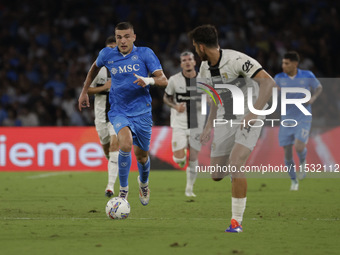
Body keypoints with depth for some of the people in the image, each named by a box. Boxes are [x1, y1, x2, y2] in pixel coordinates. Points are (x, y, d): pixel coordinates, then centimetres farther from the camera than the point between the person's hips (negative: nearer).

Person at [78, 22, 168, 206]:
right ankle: (123, 190, -12)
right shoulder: (107, 55, -1)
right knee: (125, 143, -29)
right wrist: (84, 92, 23)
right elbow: (95, 67, 23)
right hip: (118, 112, -1)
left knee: (141, 156, 10)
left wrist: (148, 80, -32)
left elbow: (163, 80, -11)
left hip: (142, 112, 1)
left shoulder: (145, 54, -6)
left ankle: (143, 183, 47)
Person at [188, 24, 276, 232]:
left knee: (234, 164, -26)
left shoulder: (236, 60, -20)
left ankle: (237, 221, -16)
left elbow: (269, 82, -26)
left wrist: (254, 113, -33)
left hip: (249, 119, -7)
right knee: (217, 175, 0)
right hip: (225, 121, 7)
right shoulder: (205, 68, 5)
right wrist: (209, 125, 14)